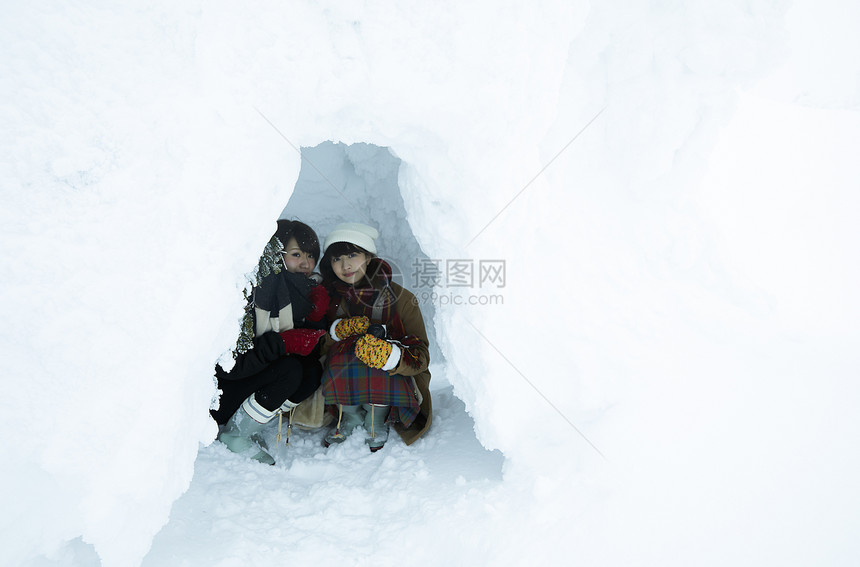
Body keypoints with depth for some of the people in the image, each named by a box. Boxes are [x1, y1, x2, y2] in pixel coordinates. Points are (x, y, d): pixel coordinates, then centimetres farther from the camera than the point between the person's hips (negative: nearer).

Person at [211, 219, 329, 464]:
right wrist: (283, 343, -29)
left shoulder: (302, 294, 0)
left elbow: (311, 349, 2)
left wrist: (316, 317, -15)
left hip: (253, 383, 7)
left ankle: (249, 428, -2)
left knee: (314, 372, -13)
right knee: (290, 370, -26)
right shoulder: (246, 294, -23)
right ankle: (234, 435, -7)